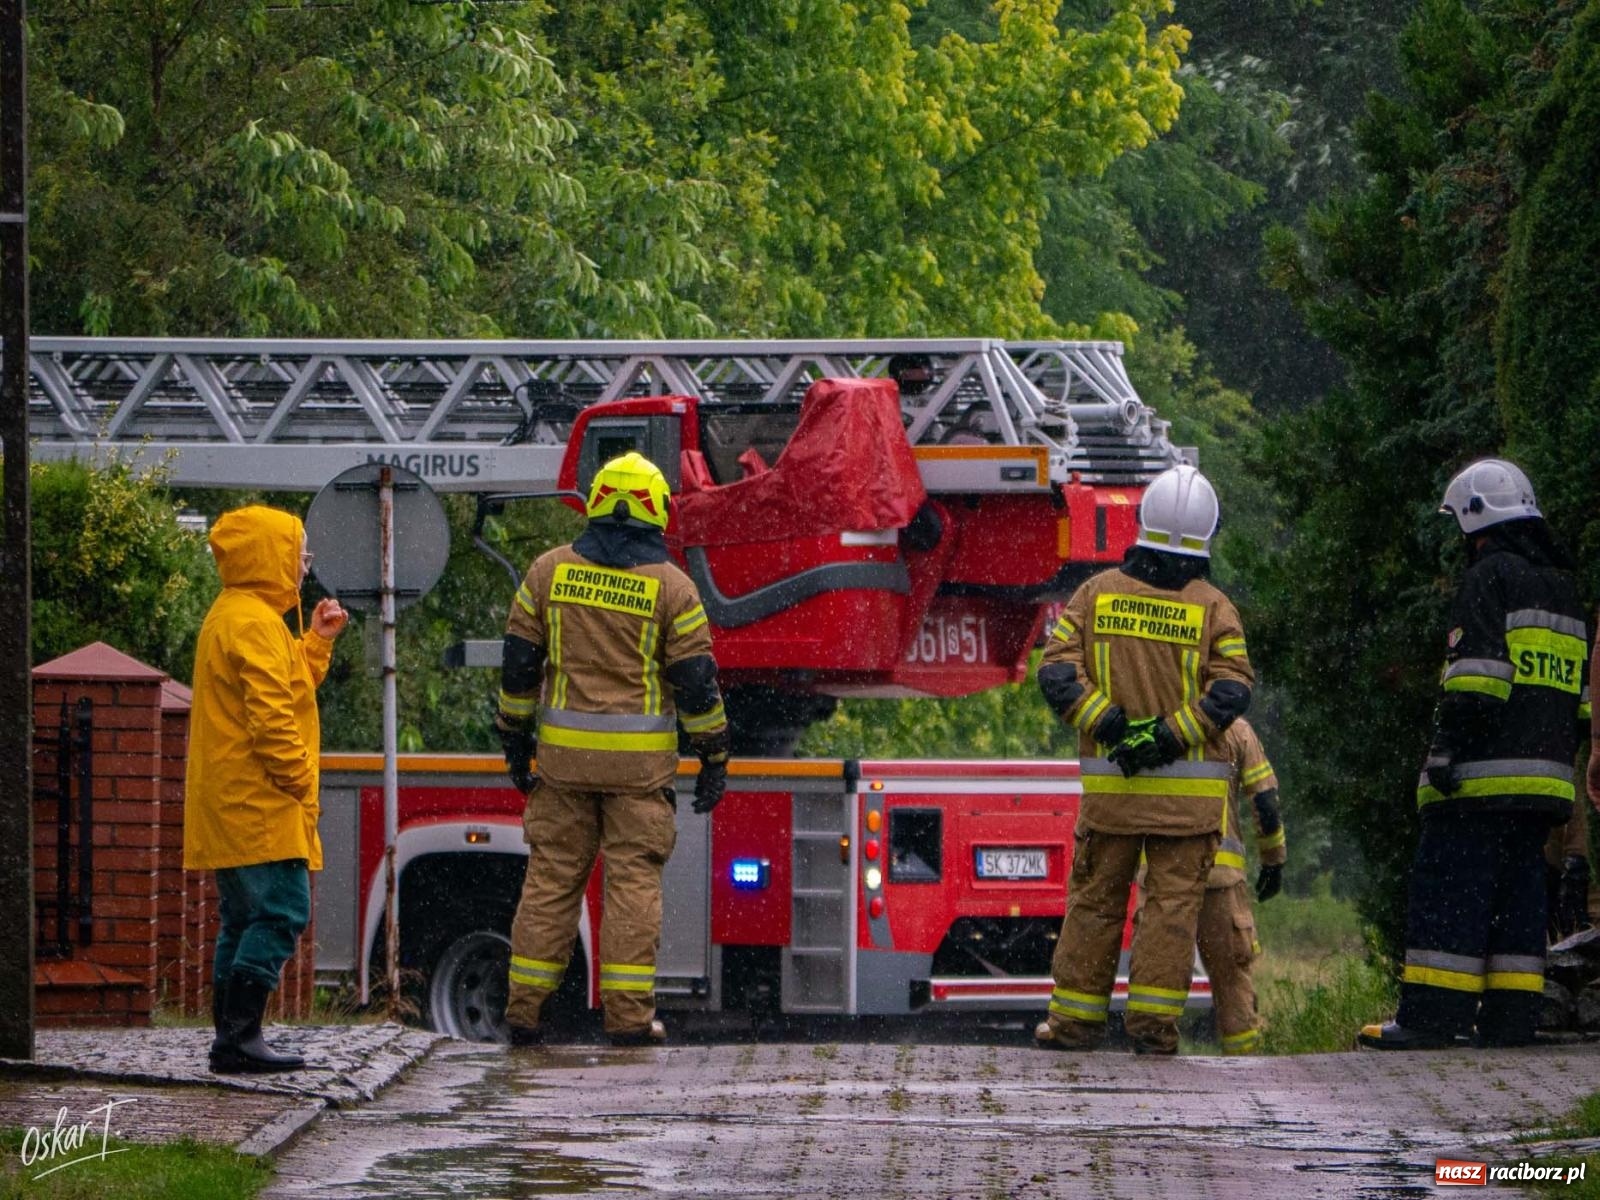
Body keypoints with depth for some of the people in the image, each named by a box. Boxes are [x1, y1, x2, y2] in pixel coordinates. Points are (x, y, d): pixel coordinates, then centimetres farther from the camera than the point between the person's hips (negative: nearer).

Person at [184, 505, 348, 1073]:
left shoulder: (232, 616, 19)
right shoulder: (255, 623, -15)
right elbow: (270, 714, -22)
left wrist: (317, 641, 18)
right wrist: (296, 777, -14)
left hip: (230, 806, 11)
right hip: (259, 805, -11)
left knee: (245, 919, 13)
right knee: (281, 911, -13)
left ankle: (232, 1037, 13)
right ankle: (240, 1037, -17)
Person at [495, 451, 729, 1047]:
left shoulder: (549, 570, 2)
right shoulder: (670, 586, -5)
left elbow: (519, 661, 5)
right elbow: (696, 677, -5)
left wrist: (515, 739, 14)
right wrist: (714, 758, 3)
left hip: (565, 752, 2)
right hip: (641, 758, -2)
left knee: (552, 874, 8)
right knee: (633, 879, 1)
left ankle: (524, 1008, 7)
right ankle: (628, 1014, -3)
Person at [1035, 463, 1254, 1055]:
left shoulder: (1097, 593, 2)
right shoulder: (1213, 608, -3)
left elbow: (1057, 671, -5)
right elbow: (1233, 689, -13)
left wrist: (1108, 724, -11)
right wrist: (1171, 734, -15)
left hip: (1108, 784, 2)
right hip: (1188, 792, -2)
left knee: (1095, 898, 9)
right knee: (1172, 902, 2)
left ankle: (1075, 1018, 13)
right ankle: (1154, 1020, -2)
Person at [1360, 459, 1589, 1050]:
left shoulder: (1491, 576, -6)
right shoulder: (1562, 586, 20)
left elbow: (1476, 674, -16)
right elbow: (1580, 690, 23)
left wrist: (1449, 746, -16)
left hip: (1484, 777, -8)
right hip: (1546, 774, 8)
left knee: (1449, 893, -8)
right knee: (1518, 895, 9)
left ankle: (1430, 1017, -11)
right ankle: (1511, 1017, 6)